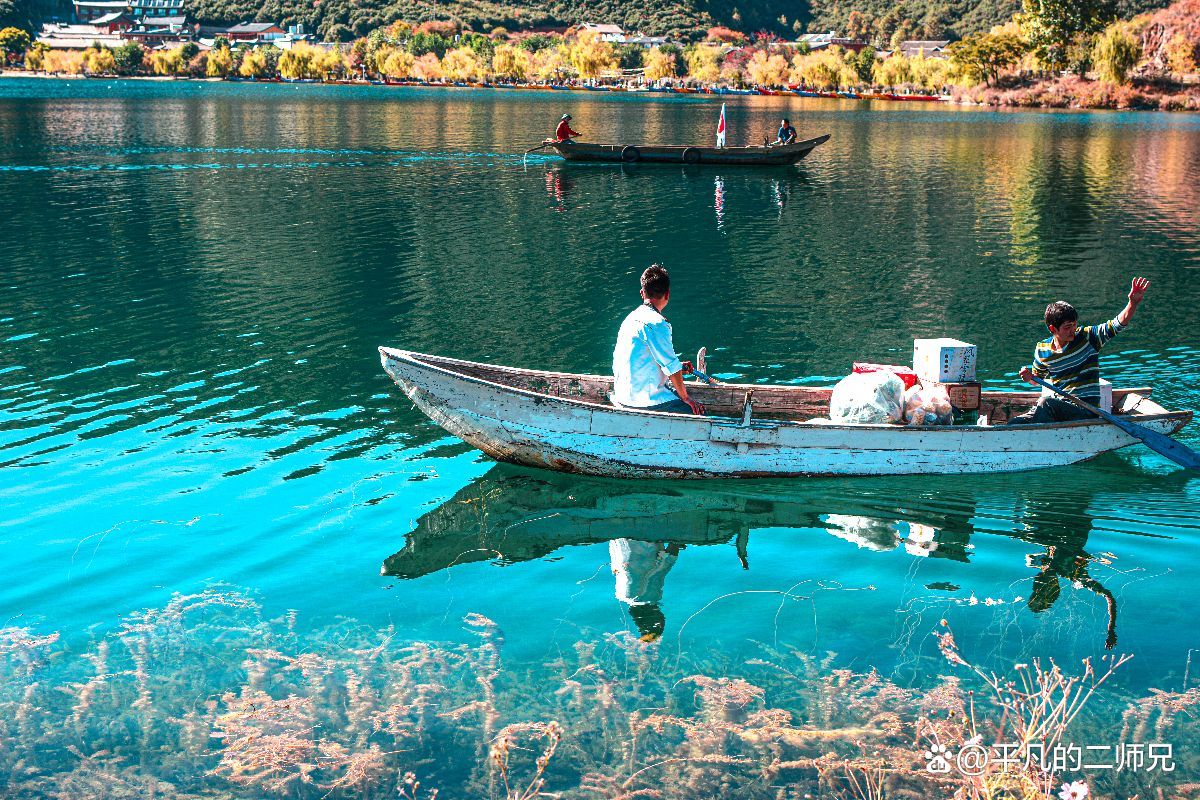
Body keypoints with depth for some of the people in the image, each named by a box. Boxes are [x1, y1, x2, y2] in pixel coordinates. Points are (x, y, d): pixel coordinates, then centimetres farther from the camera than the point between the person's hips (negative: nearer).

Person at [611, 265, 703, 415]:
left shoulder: (631, 317, 11)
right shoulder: (656, 323, -18)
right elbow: (671, 366, -15)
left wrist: (677, 367, 24)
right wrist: (685, 398, -5)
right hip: (644, 400, -10)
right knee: (700, 413, -8)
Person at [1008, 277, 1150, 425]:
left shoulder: (1087, 337, -2)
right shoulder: (1042, 349, 5)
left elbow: (1117, 324, -12)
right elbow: (1039, 378, 21)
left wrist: (1133, 303, -29)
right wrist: (1029, 377, -3)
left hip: (1086, 409, -3)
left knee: (1045, 403, -34)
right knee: (1013, 425, -19)